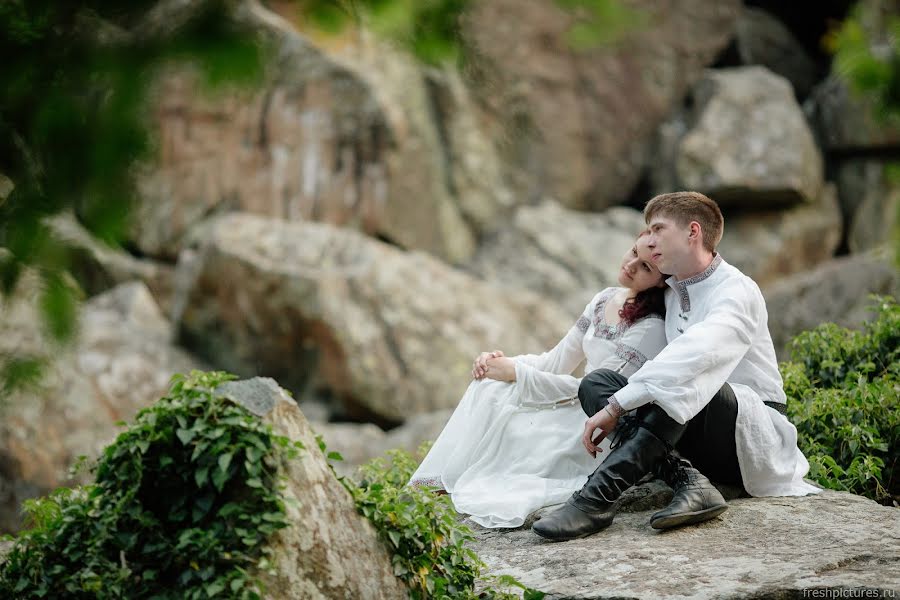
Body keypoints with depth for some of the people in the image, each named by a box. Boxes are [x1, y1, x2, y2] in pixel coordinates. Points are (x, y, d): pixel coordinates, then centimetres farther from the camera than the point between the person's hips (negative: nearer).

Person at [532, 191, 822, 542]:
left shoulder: (736, 290, -13)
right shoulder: (670, 294, 12)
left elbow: (695, 356, -31)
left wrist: (617, 405, -35)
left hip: (754, 432, -7)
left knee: (691, 381, -36)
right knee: (595, 383, -9)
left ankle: (598, 497, -44)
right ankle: (688, 481, -30)